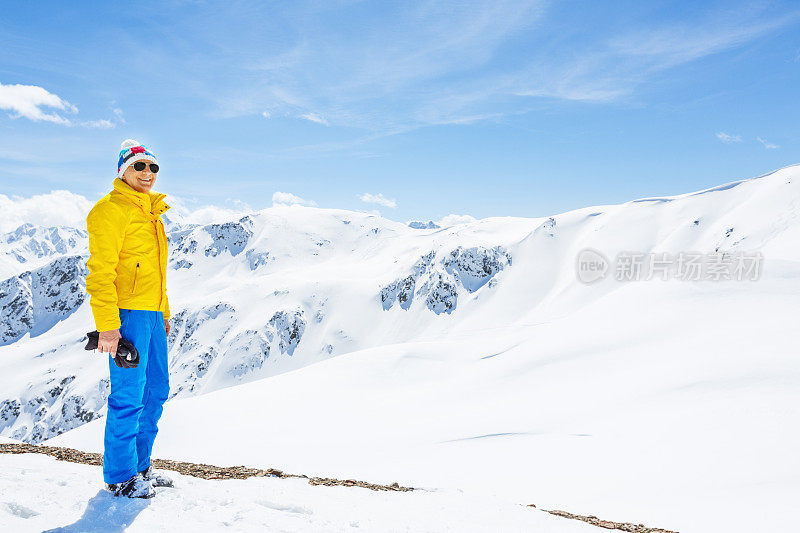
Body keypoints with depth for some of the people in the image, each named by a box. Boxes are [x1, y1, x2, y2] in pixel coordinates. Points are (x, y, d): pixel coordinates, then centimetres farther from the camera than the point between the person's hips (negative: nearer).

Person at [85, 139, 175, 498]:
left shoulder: (149, 212, 19)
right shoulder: (112, 210, -8)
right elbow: (100, 272, -14)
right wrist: (107, 326, -20)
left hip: (152, 314, 9)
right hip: (127, 314, -9)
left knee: (156, 391, 12)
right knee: (129, 395, -4)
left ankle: (139, 465, 25)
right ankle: (120, 476, 11)